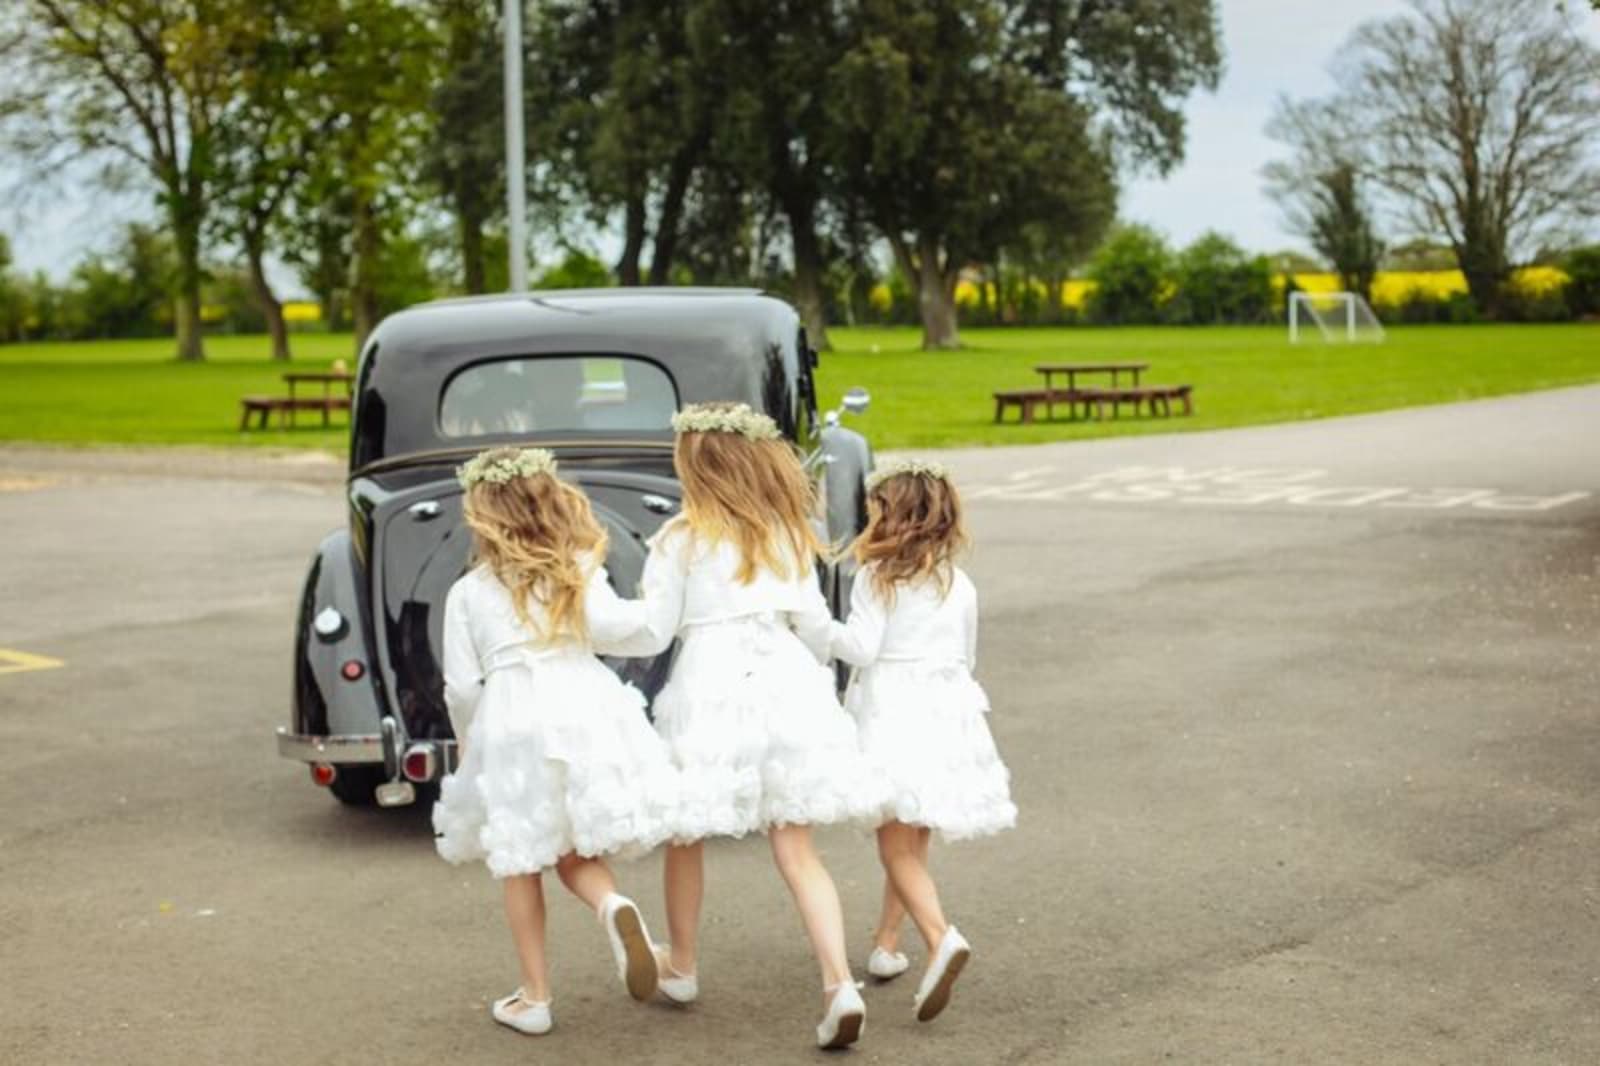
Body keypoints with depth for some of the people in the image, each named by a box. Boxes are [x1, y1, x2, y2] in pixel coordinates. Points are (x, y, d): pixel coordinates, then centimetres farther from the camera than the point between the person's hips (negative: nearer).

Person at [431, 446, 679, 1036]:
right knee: (575, 853, 14)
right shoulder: (579, 568, 9)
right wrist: (641, 612, 10)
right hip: (583, 707, 2)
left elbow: (462, 684, 5)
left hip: (511, 718, -2)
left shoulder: (468, 592, 7)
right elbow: (603, 621, -11)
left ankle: (534, 998, 14)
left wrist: (469, 743, 22)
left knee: (520, 865, 11)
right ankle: (613, 904, -19)